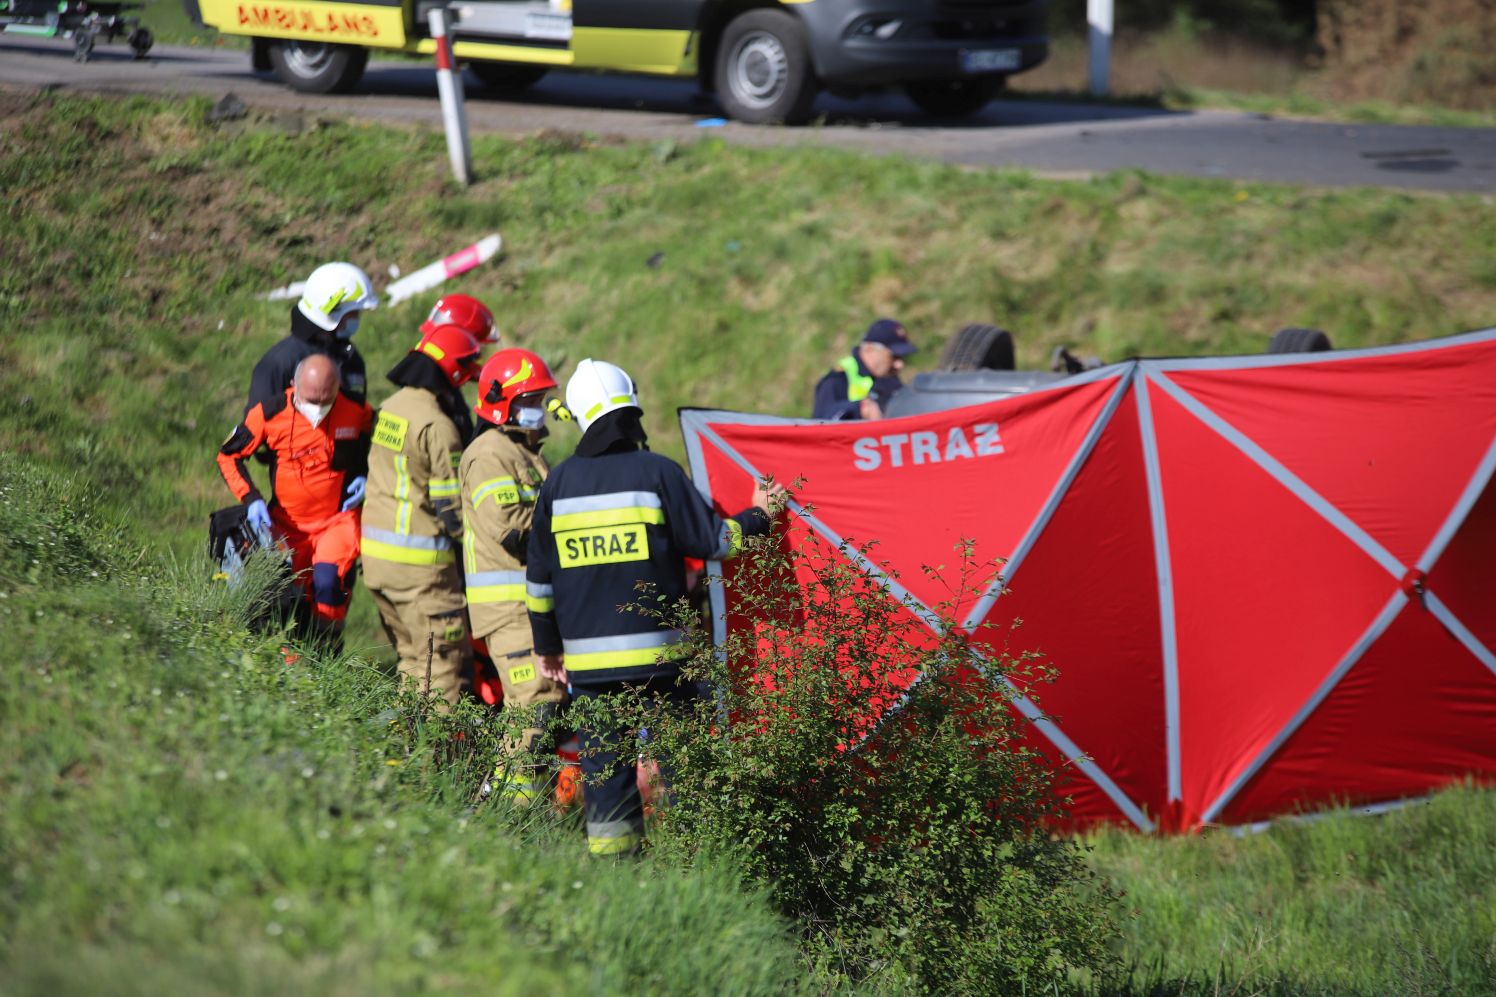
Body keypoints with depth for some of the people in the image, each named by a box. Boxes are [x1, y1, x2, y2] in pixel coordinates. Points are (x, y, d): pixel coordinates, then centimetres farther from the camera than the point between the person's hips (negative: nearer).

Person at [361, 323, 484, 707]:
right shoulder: (438, 426, -17)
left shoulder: (392, 407, 10)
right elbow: (451, 506, -16)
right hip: (419, 560, -9)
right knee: (444, 660, -4)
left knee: (413, 652, 17)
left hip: (375, 552, 9)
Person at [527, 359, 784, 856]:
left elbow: (539, 576, 11)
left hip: (587, 658, 3)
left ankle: (611, 850, 6)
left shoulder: (559, 482, 5)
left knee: (604, 769, 7)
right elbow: (713, 540, -2)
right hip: (655, 652, -3)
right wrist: (757, 516, 17)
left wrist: (547, 646, 22)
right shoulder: (657, 472, -6)